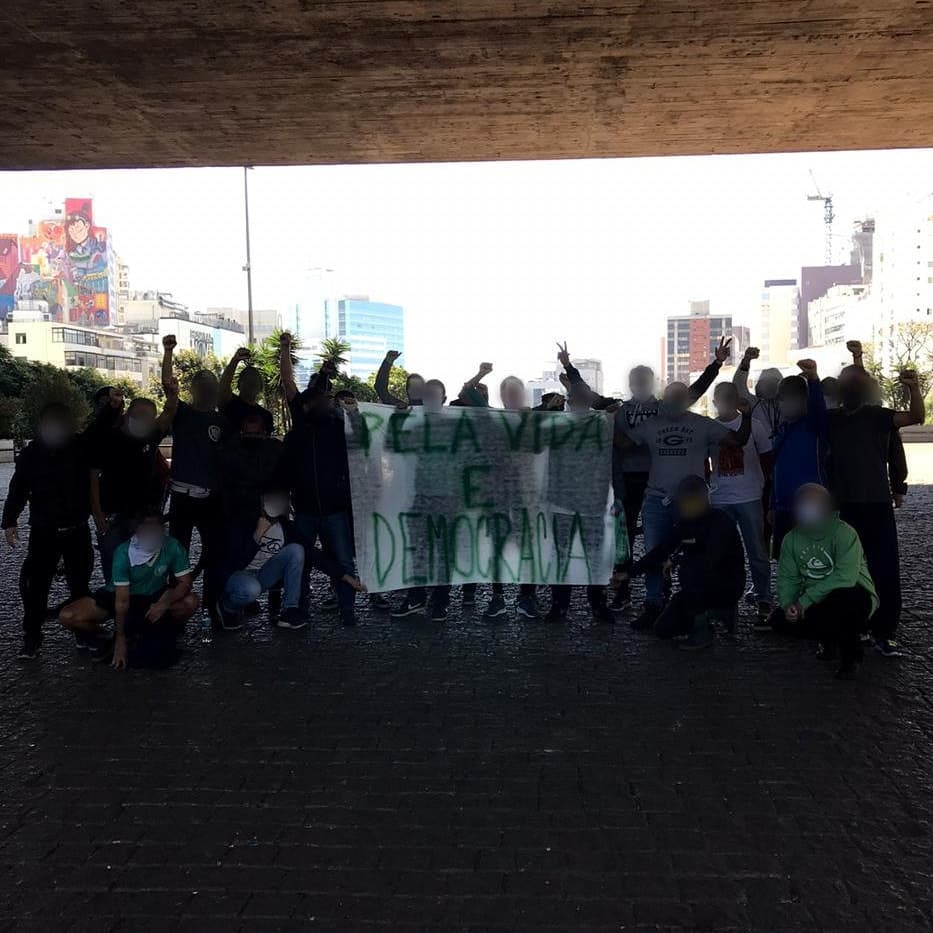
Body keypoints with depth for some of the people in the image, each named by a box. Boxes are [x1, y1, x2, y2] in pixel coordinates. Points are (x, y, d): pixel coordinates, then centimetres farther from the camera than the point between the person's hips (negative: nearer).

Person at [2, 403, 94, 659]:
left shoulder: (82, 449, -3)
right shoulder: (30, 454, -2)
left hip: (77, 530, 0)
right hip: (43, 532, 0)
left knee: (80, 583, 9)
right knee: (35, 584, -4)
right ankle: (32, 638, 7)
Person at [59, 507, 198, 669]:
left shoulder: (173, 547, -23)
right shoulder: (124, 552, -26)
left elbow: (185, 583, -17)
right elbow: (122, 600, -25)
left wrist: (164, 603, -36)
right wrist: (120, 641, -24)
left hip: (153, 597, 1)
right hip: (117, 595, -1)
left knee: (191, 602, -27)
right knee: (67, 617, -20)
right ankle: (107, 641, 7)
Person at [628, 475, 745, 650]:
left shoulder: (720, 522, -19)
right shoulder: (684, 523, 2)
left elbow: (710, 562, -32)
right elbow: (659, 552, 4)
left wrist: (677, 559, -21)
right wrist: (629, 572, -3)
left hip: (727, 586, -7)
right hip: (700, 586, 7)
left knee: (688, 572, -37)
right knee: (663, 629, 0)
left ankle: (702, 631, -16)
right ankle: (717, 612, 15)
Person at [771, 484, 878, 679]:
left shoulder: (845, 533, -21)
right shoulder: (791, 539, -2)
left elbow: (844, 577, -33)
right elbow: (787, 578, -2)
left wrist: (805, 602, -33)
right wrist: (788, 605, -23)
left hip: (853, 595, -5)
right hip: (816, 602, 6)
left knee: (841, 601, -39)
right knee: (779, 620, -15)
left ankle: (851, 653, -8)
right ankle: (830, 638, 12)